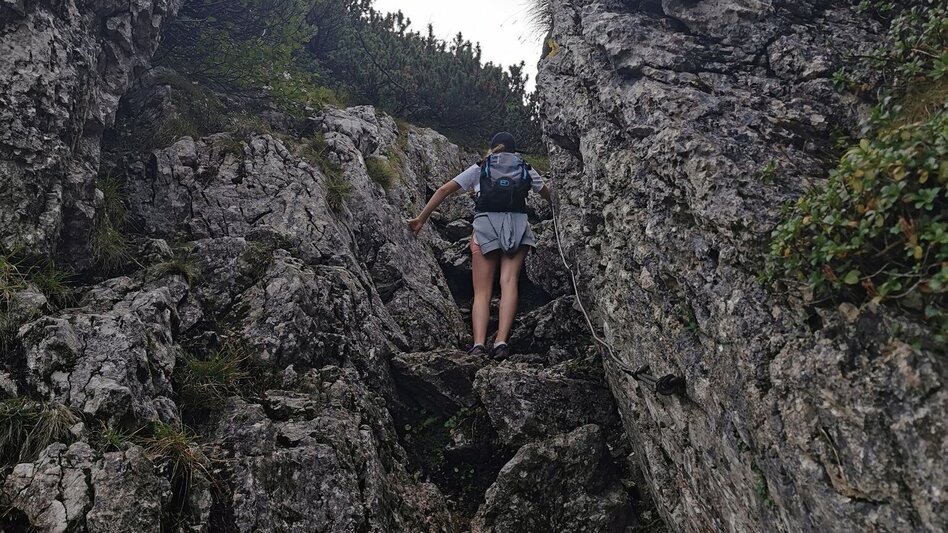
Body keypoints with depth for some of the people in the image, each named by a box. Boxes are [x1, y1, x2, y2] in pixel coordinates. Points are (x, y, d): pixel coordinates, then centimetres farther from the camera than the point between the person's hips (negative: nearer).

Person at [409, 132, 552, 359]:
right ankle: (501, 341, -30)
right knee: (509, 281, -12)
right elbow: (548, 195, 36)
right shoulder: (526, 169, 23)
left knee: (482, 291, -4)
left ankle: (479, 345, -23)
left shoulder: (480, 168, 21)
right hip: (518, 224, 1)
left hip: (485, 225, 0)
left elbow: (444, 190, 16)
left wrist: (421, 218, 19)